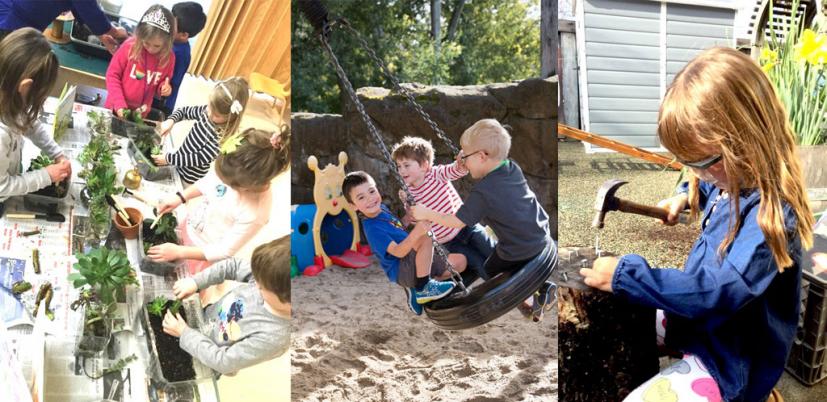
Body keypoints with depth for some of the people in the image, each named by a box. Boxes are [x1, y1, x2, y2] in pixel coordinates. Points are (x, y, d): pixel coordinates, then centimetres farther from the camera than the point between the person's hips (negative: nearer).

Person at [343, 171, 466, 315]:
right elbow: (398, 252, -31)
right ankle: (423, 288, -18)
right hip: (402, 272, -9)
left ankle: (414, 288, 11)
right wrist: (416, 233, -46)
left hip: (413, 262, 9)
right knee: (426, 236, -32)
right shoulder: (372, 228, -22)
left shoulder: (381, 209, 7)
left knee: (460, 261, 4)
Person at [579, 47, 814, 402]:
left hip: (725, 365, -10)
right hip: (699, 325, 10)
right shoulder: (736, 180, -2)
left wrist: (625, 275, -30)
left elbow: (714, 293, -36)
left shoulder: (770, 215, -31)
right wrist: (686, 196, 5)